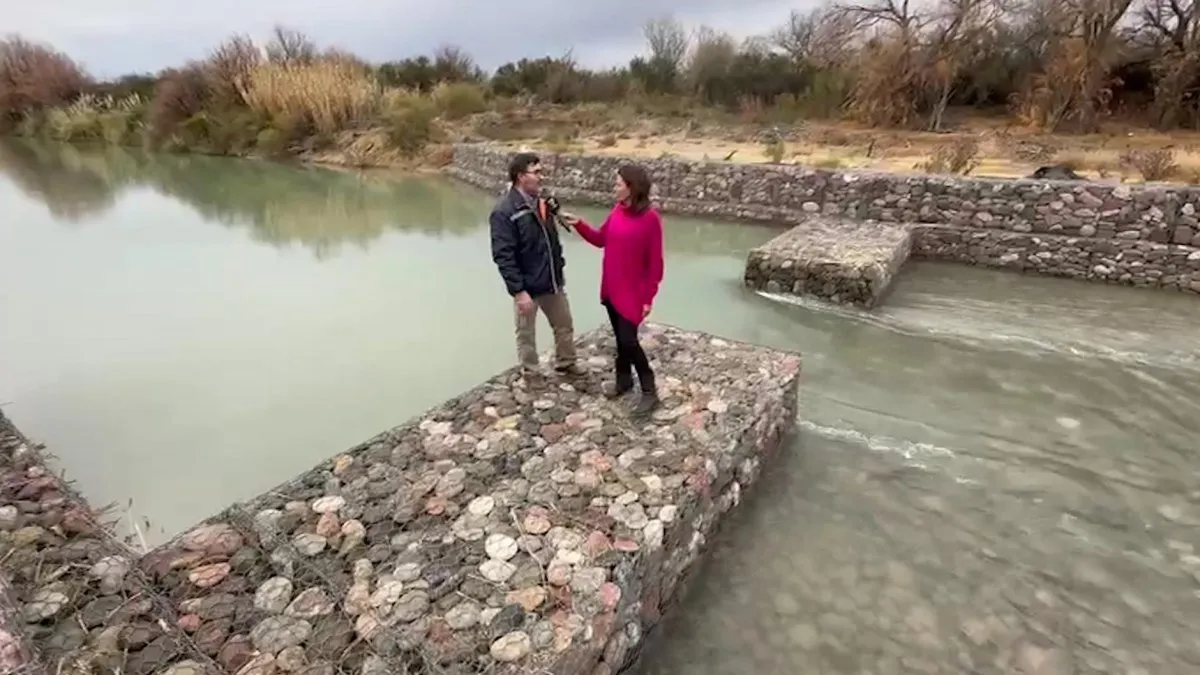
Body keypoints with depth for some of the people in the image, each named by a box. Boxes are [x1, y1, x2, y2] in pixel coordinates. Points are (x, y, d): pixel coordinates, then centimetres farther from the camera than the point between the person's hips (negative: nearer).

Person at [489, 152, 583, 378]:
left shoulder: (540, 202, 4)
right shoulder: (504, 211, -19)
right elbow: (503, 256, -22)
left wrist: (559, 269, 15)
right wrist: (519, 290, -24)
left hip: (553, 282, 7)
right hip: (527, 287, -7)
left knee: (565, 326, 19)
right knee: (526, 334, 12)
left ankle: (565, 363, 41)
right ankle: (531, 374, 30)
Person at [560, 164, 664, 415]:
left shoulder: (651, 218, -18)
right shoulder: (618, 210, 2)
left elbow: (655, 262, -15)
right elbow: (601, 239, 13)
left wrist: (648, 298, -14)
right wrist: (578, 224, -1)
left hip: (633, 292, -6)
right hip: (611, 288, 6)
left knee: (628, 340, -7)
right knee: (619, 337, 16)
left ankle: (650, 392, 8)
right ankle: (623, 379, 35)